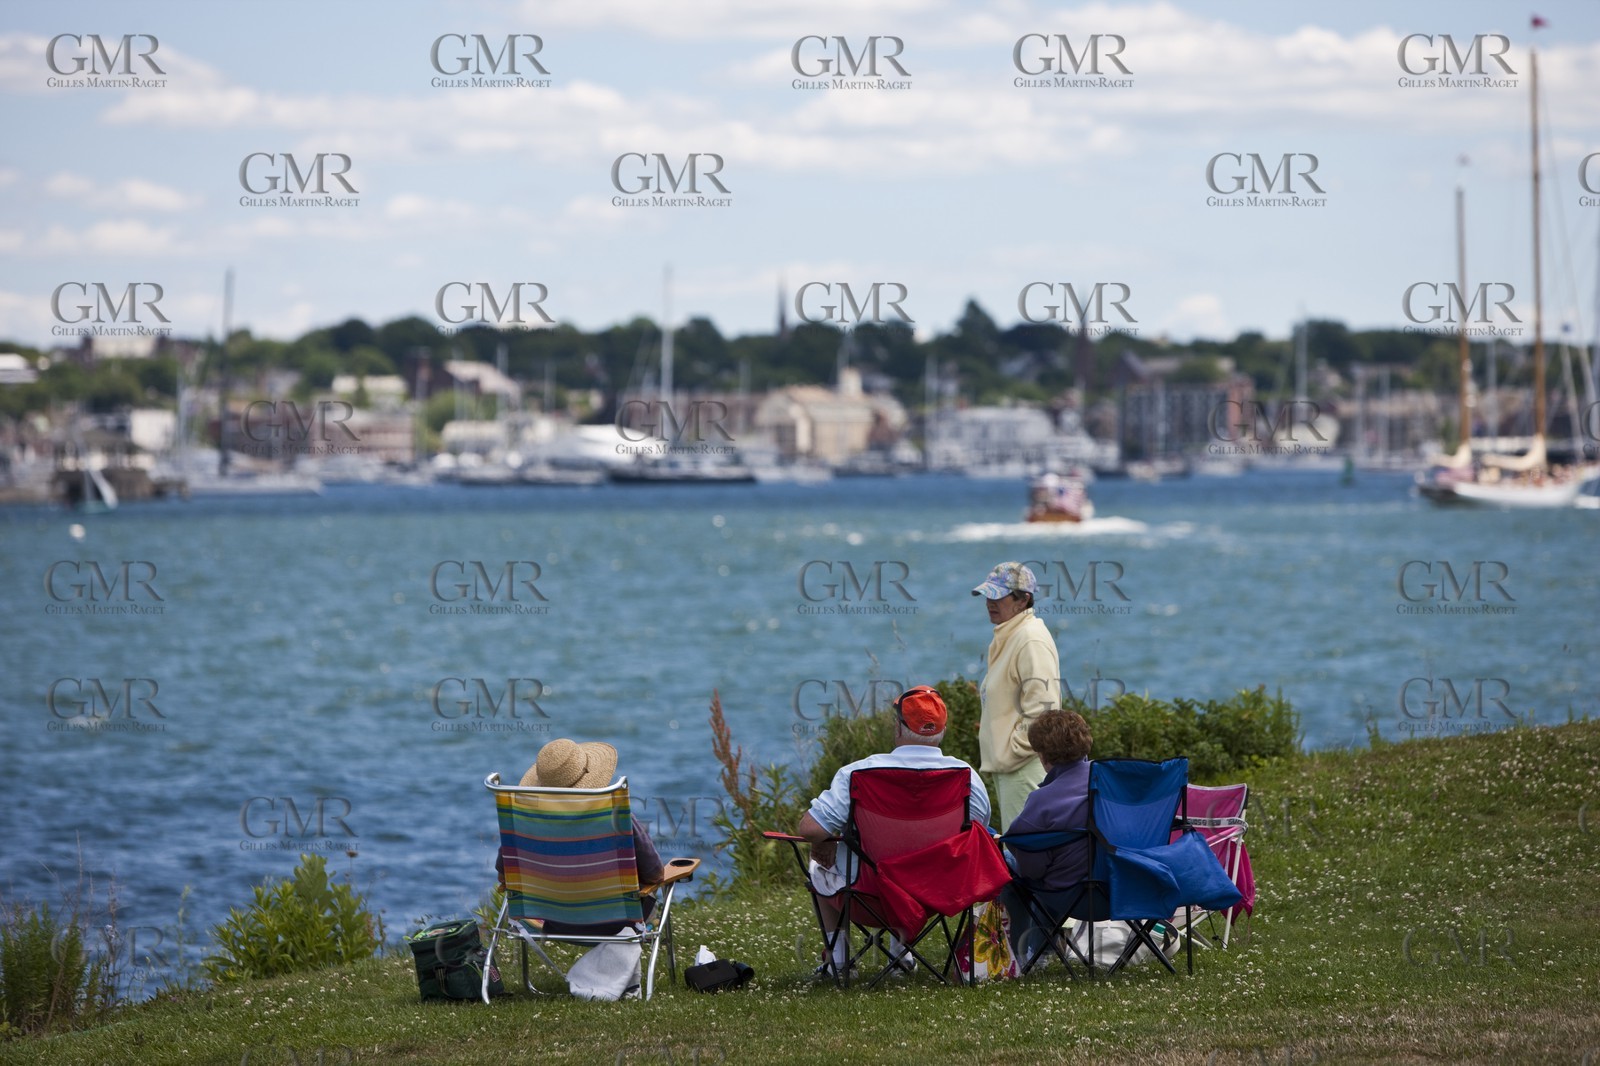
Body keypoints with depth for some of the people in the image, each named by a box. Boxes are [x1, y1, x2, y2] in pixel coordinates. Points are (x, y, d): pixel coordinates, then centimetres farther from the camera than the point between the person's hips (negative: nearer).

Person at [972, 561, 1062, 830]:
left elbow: (1041, 707, -23)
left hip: (1026, 766, -11)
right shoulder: (1006, 638, 17)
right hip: (1005, 762, 11)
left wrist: (1013, 752, -19)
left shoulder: (1032, 640, -16)